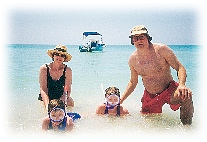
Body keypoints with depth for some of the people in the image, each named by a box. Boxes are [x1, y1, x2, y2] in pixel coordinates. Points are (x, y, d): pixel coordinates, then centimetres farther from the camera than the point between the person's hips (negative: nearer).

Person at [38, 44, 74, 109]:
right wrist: (47, 105, -32)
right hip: (46, 98, -1)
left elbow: (67, 90, -10)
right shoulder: (44, 68, -14)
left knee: (70, 103, -23)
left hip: (60, 97, 1)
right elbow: (43, 89, -17)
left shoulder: (67, 70, -11)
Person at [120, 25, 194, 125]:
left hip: (169, 90, -4)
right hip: (150, 97, 4)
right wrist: (121, 100, 8)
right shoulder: (132, 59, -1)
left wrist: (182, 84, -32)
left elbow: (180, 68, -12)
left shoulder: (161, 49, -12)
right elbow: (133, 82, 13)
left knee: (185, 96, -34)